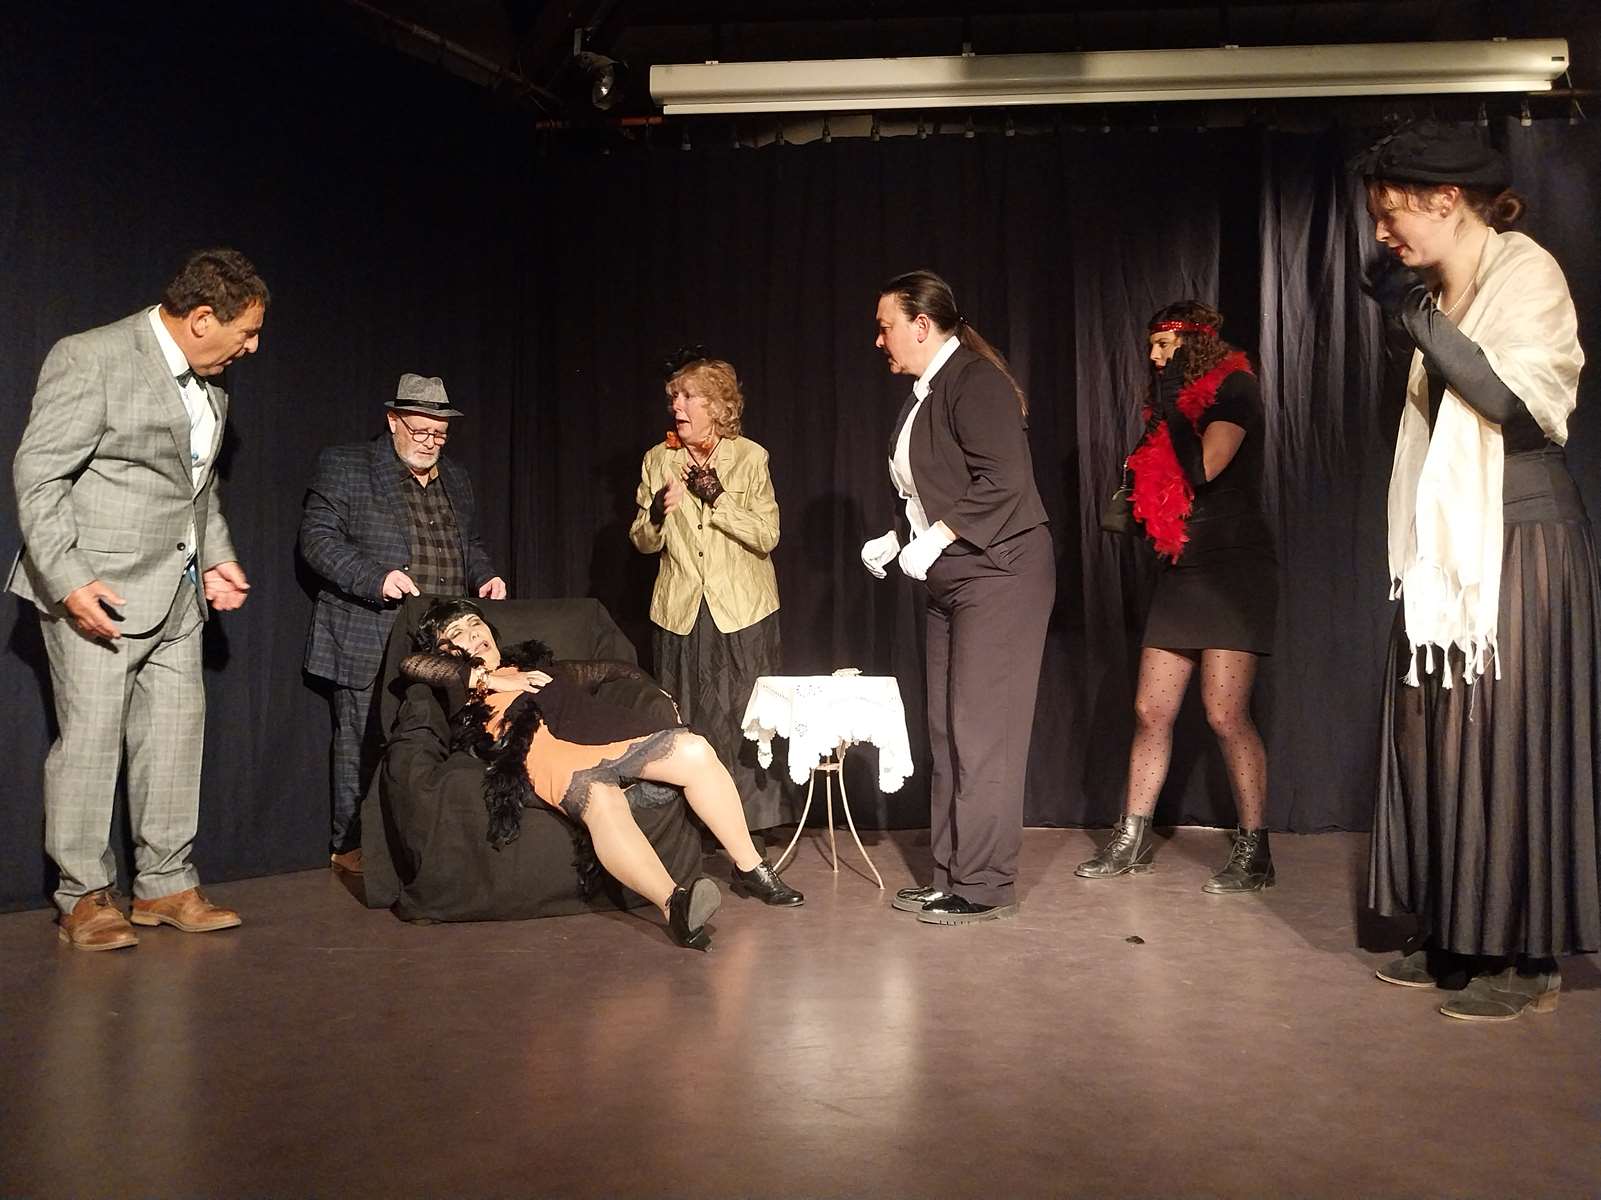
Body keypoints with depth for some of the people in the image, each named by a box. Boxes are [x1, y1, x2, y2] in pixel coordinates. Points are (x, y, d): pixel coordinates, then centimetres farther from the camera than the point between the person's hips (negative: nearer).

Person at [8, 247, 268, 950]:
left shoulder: (210, 385, 11)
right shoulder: (91, 359, -12)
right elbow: (37, 475, -15)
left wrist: (217, 555, 13)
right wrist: (70, 581, -21)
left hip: (178, 593, 8)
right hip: (98, 594, -8)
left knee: (175, 734, 9)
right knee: (90, 740, -3)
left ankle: (165, 885, 19)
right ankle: (83, 898, 10)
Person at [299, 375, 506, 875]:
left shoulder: (456, 479, 19)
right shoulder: (344, 466, 1)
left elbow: (471, 546, 28)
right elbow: (317, 537, -7)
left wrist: (484, 576, 6)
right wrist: (375, 579, -20)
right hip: (369, 642, -5)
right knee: (363, 748, 0)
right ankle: (350, 846, 12)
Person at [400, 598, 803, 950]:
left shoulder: (539, 667, 38)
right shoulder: (462, 686, 23)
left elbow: (608, 671, 45)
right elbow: (412, 664, 5)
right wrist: (491, 680, 3)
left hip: (603, 732, 5)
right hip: (544, 750, -5)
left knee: (694, 750, -19)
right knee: (599, 799, -38)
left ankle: (750, 867, -9)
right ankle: (673, 904, -53)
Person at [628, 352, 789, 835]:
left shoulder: (749, 457, -4)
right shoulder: (657, 460, 5)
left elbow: (767, 537, -9)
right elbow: (643, 542, 7)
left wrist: (717, 499, -19)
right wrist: (657, 514, -15)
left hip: (742, 612, -2)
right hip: (680, 612, 3)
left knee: (744, 718, -1)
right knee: (684, 722, 5)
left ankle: (751, 821, 10)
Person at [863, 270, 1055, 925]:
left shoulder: (975, 380, -13)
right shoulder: (923, 394, 15)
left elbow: (1003, 481, -22)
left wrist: (936, 538, -21)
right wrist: (896, 540, 9)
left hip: (999, 575, -10)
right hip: (949, 580, 10)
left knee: (981, 732, -6)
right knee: (947, 731, 10)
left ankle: (985, 886, 2)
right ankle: (951, 873, 18)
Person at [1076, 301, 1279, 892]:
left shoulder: (1235, 389, -5)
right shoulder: (1177, 406, 18)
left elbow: (1203, 469, -20)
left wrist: (1172, 406, -11)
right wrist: (1137, 506, 9)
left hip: (1232, 570, -8)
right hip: (1180, 573, 8)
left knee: (1225, 714, -11)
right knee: (1151, 711, 4)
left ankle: (1254, 852, 0)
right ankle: (1132, 840, 12)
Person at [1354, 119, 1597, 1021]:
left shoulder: (1526, 272, -9)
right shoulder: (1446, 290, 12)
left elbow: (1523, 404, -21)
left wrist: (1421, 319, -20)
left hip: (1523, 549, -8)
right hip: (1454, 552, 8)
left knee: (1509, 742, -4)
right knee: (1439, 738, 7)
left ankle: (1529, 957, 6)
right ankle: (1459, 938, 17)